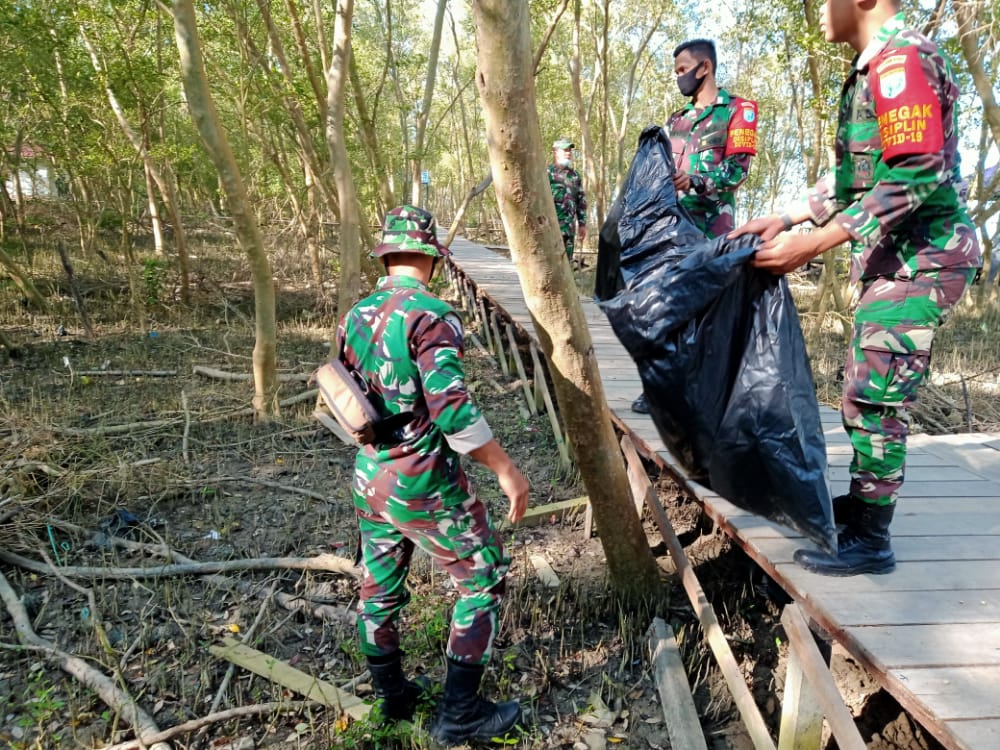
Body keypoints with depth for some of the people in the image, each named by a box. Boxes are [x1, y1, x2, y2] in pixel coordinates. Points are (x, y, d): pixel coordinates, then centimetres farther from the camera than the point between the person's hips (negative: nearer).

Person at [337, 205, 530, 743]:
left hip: (369, 480, 8)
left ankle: (392, 697, 39)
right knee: (484, 580, 9)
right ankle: (459, 714, 16)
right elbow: (452, 409, -26)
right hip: (424, 485, -8)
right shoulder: (429, 314, -18)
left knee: (379, 589, 20)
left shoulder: (354, 317, 5)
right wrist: (506, 469, -18)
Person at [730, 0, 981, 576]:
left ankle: (870, 540, 5)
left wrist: (814, 245, -26)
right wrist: (785, 219, 14)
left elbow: (915, 178, -25)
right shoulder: (872, 69, 17)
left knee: (875, 398, -7)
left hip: (919, 260, -10)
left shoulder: (902, 59, -15)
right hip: (895, 259, 10)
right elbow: (854, 176, 20)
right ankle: (863, 502, 29)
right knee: (865, 392, 14)